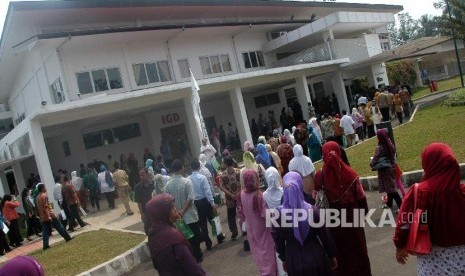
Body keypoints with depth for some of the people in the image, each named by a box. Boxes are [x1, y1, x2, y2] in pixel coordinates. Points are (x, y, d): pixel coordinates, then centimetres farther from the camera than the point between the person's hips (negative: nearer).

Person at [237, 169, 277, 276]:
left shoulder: (241, 194, -13)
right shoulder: (259, 195, -31)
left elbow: (240, 212, 1)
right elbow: (265, 214, -28)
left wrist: (243, 221, 17)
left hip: (251, 229, 6)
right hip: (262, 228, -6)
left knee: (257, 251, 24)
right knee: (266, 251, 14)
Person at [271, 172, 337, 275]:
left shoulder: (278, 213, -15)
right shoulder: (311, 210, -18)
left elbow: (278, 240, -4)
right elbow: (324, 235, -8)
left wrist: (283, 259, 12)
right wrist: (332, 255, 8)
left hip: (293, 260, 1)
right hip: (315, 257, -1)